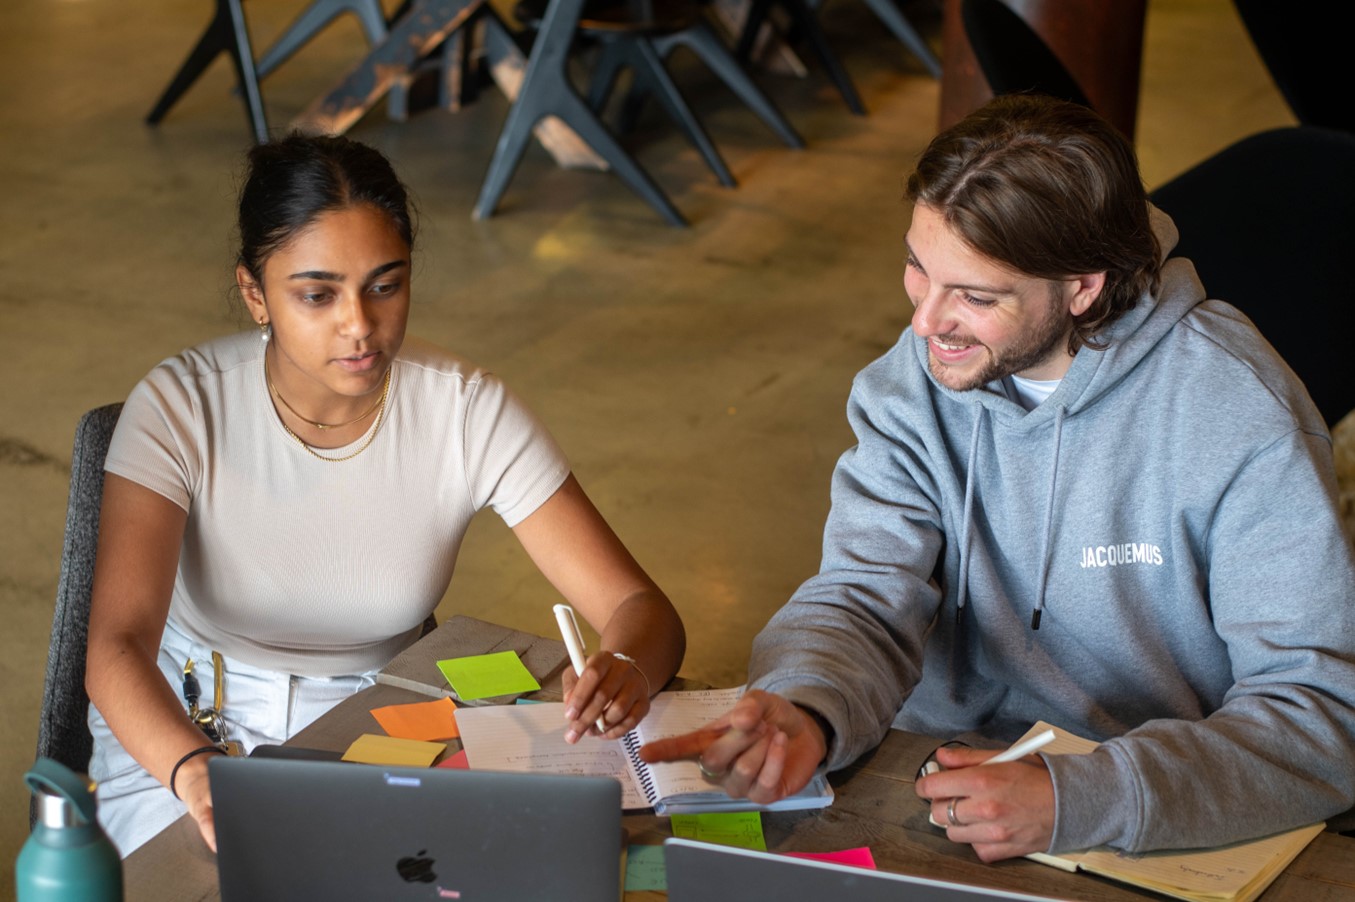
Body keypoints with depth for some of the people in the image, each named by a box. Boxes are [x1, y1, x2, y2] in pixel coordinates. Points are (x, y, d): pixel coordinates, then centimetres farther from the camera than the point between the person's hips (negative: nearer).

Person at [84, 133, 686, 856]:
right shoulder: (181, 408, -17)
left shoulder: (466, 411, -13)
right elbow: (116, 647, -28)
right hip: (180, 729, -2)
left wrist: (625, 672, -38)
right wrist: (196, 772, -50)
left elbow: (642, 609, -13)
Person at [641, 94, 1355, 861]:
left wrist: (1077, 799, -33)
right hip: (949, 784, 2)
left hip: (1170, 846, -2)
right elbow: (867, 597, -6)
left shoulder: (1243, 421, -17)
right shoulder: (919, 378, -4)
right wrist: (802, 714, -30)